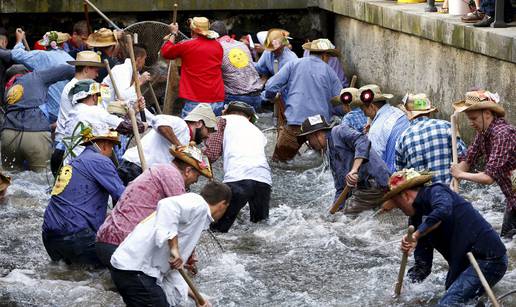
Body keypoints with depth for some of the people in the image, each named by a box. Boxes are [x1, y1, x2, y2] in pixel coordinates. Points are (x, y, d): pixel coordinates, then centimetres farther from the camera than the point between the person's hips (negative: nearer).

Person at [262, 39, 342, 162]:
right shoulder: (329, 71, 11)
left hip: (295, 122, -1)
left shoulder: (293, 64, 8)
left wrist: (267, 96, 25)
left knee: (278, 161, 3)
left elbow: (271, 86, 4)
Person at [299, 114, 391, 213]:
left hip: (372, 181, -9)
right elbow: (341, 189, 25)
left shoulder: (338, 132, 0)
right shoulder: (331, 155, 26)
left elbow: (363, 141, -19)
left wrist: (354, 170, -28)